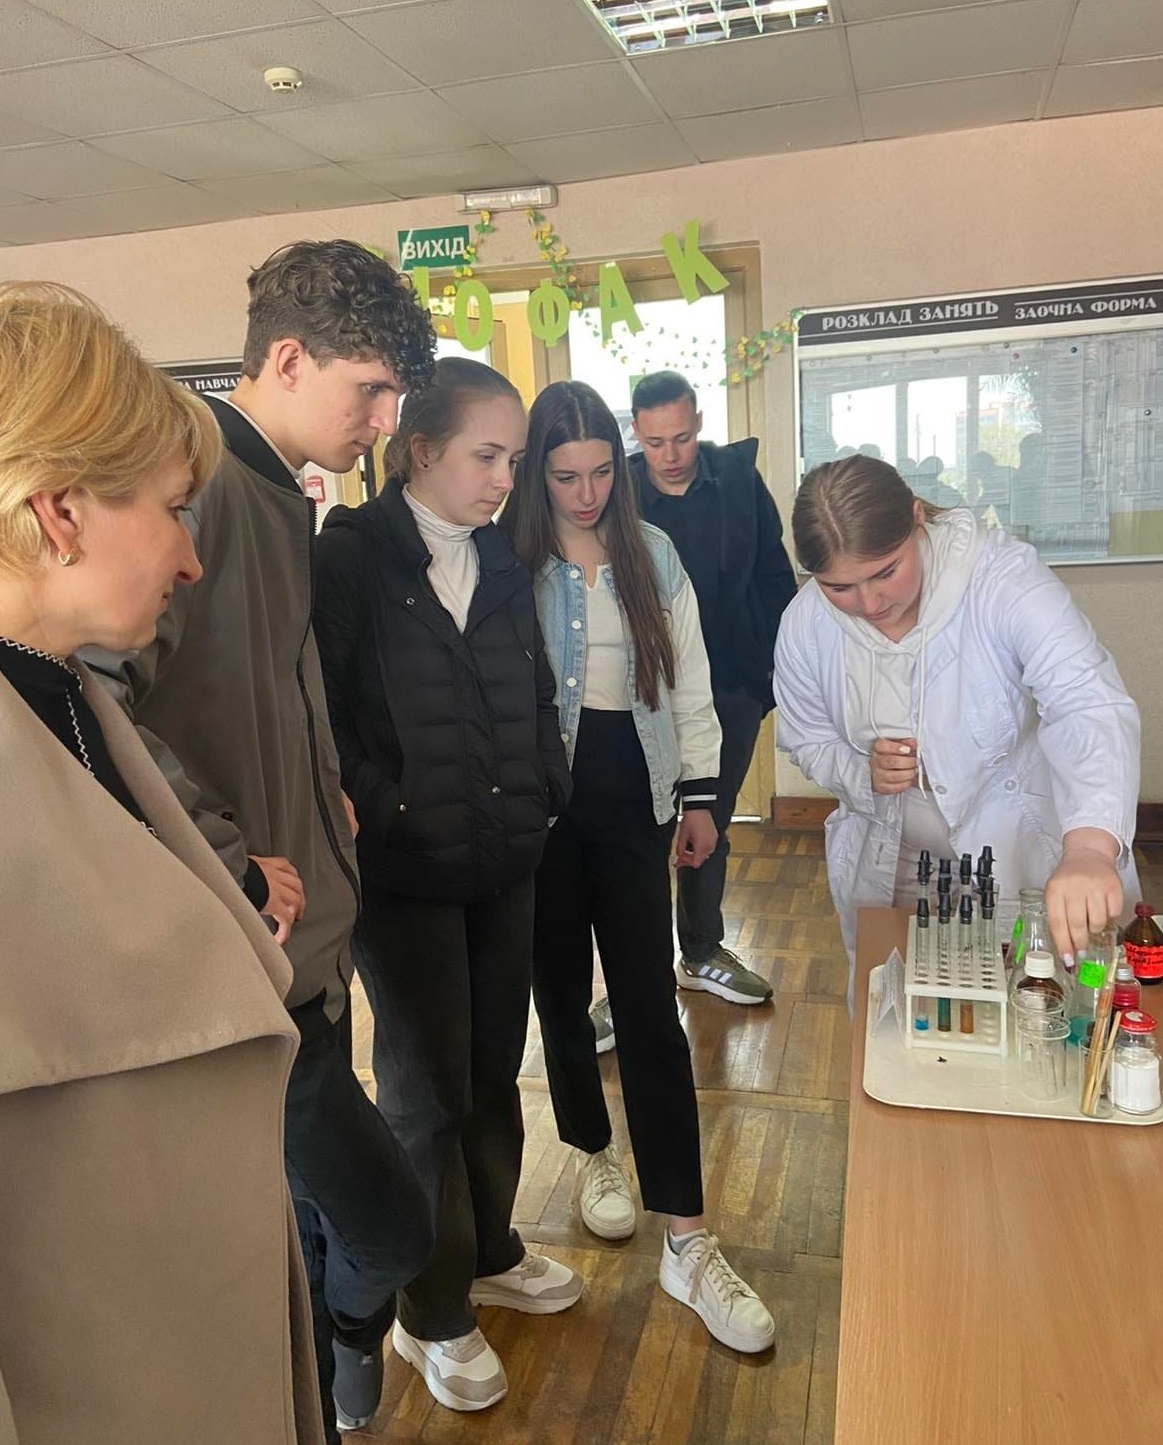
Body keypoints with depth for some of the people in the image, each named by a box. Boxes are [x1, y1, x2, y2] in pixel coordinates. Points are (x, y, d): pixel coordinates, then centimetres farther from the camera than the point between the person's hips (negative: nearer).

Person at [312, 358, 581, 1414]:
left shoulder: (501, 563, 8)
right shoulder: (352, 555, -11)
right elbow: (320, 710, -15)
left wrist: (544, 797, 2)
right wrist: (377, 812, -15)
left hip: (504, 862, 6)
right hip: (407, 872, -5)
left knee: (495, 1069, 18)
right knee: (428, 1090, 8)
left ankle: (488, 1252, 42)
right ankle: (434, 1315, 29)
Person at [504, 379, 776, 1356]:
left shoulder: (653, 556, 3)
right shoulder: (512, 560, -7)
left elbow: (687, 681, 7)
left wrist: (699, 795, 7)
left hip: (632, 797, 1)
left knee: (651, 1009, 0)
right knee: (561, 989, 15)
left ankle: (688, 1242, 8)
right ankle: (595, 1153, 41)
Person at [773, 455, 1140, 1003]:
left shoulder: (1002, 577, -27)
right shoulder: (804, 626, -14)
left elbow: (1089, 704, -39)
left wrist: (1090, 848, -56)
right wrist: (861, 773, -22)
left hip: (1023, 862, -3)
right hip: (886, 870, 3)